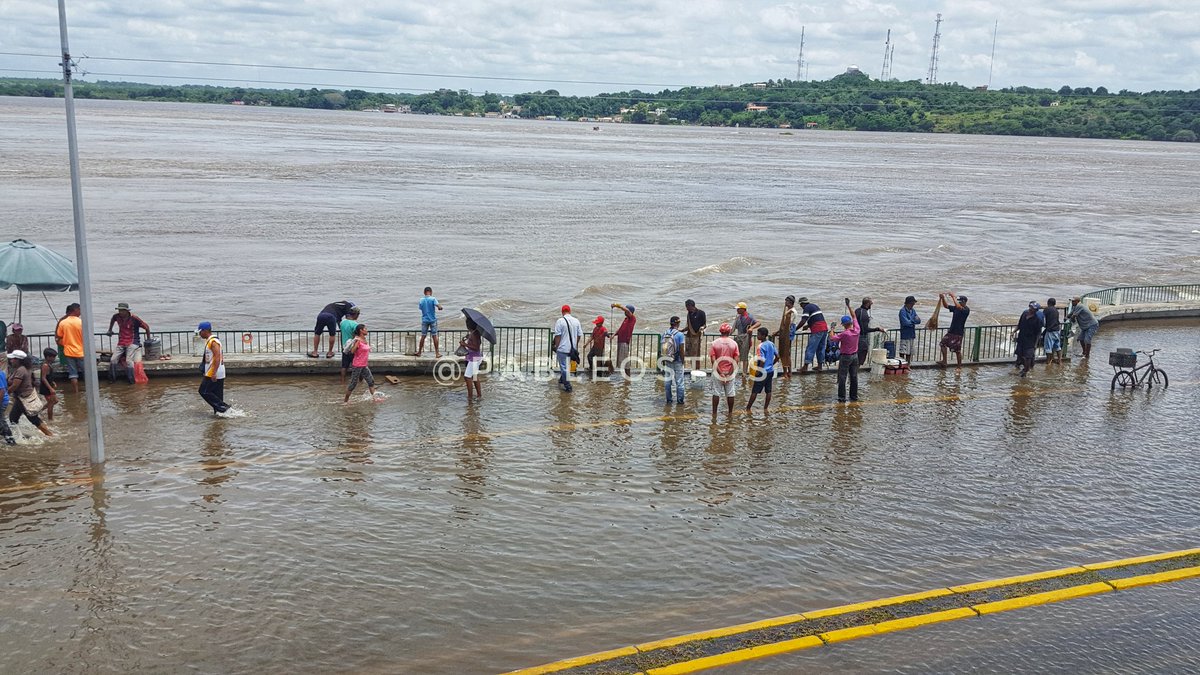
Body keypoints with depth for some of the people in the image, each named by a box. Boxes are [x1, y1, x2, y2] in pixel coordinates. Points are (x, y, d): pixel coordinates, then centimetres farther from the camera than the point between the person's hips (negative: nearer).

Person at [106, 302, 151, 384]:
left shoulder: (134, 318, -14)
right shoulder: (117, 316, 0)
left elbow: (146, 327, -5)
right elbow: (112, 320, 29)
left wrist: (148, 339, 1)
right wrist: (110, 330, 30)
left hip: (132, 343, -5)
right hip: (121, 343, 5)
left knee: (129, 361, -20)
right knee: (113, 360, -6)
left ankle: (131, 381, -14)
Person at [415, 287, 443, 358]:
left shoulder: (421, 300, 1)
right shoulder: (433, 299, -9)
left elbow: (420, 308, 12)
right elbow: (439, 307, -19)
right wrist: (439, 308, 2)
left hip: (424, 320, 2)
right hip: (433, 320, -2)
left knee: (423, 337, 10)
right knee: (434, 336, 2)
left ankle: (419, 352, 17)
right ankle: (437, 353, 4)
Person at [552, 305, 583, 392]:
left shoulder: (560, 321, -12)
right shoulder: (576, 321, 3)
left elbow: (557, 336, -12)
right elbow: (579, 335, 7)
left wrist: (556, 347, -3)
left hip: (562, 348, -6)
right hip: (572, 348, 6)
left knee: (564, 367, 1)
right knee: (566, 366, 22)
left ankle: (567, 386, 2)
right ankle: (562, 380, 38)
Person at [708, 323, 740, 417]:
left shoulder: (714, 343, -7)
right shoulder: (734, 343, -5)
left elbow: (713, 360, -13)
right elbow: (736, 360, -8)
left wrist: (719, 371, -11)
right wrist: (731, 372, -5)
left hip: (718, 372, -1)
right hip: (730, 372, 1)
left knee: (716, 393, 8)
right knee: (730, 394, 10)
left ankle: (714, 413, 12)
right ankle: (730, 413, 17)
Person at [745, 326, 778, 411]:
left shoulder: (761, 346, -18)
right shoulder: (771, 344, 4)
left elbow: (762, 361, -22)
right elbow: (777, 357, 10)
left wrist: (758, 371, -13)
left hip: (763, 372, -7)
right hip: (771, 371, 7)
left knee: (754, 391, 2)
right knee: (768, 391, 11)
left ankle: (748, 408, 9)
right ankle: (765, 408, 16)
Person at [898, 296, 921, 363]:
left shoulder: (913, 310, 12)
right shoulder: (903, 311, -13)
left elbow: (918, 321, 6)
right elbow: (905, 322, -25)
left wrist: (912, 321, -18)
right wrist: (914, 321, -8)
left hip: (912, 335, 8)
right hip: (905, 335, -8)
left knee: (909, 353, 14)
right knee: (903, 353, -8)